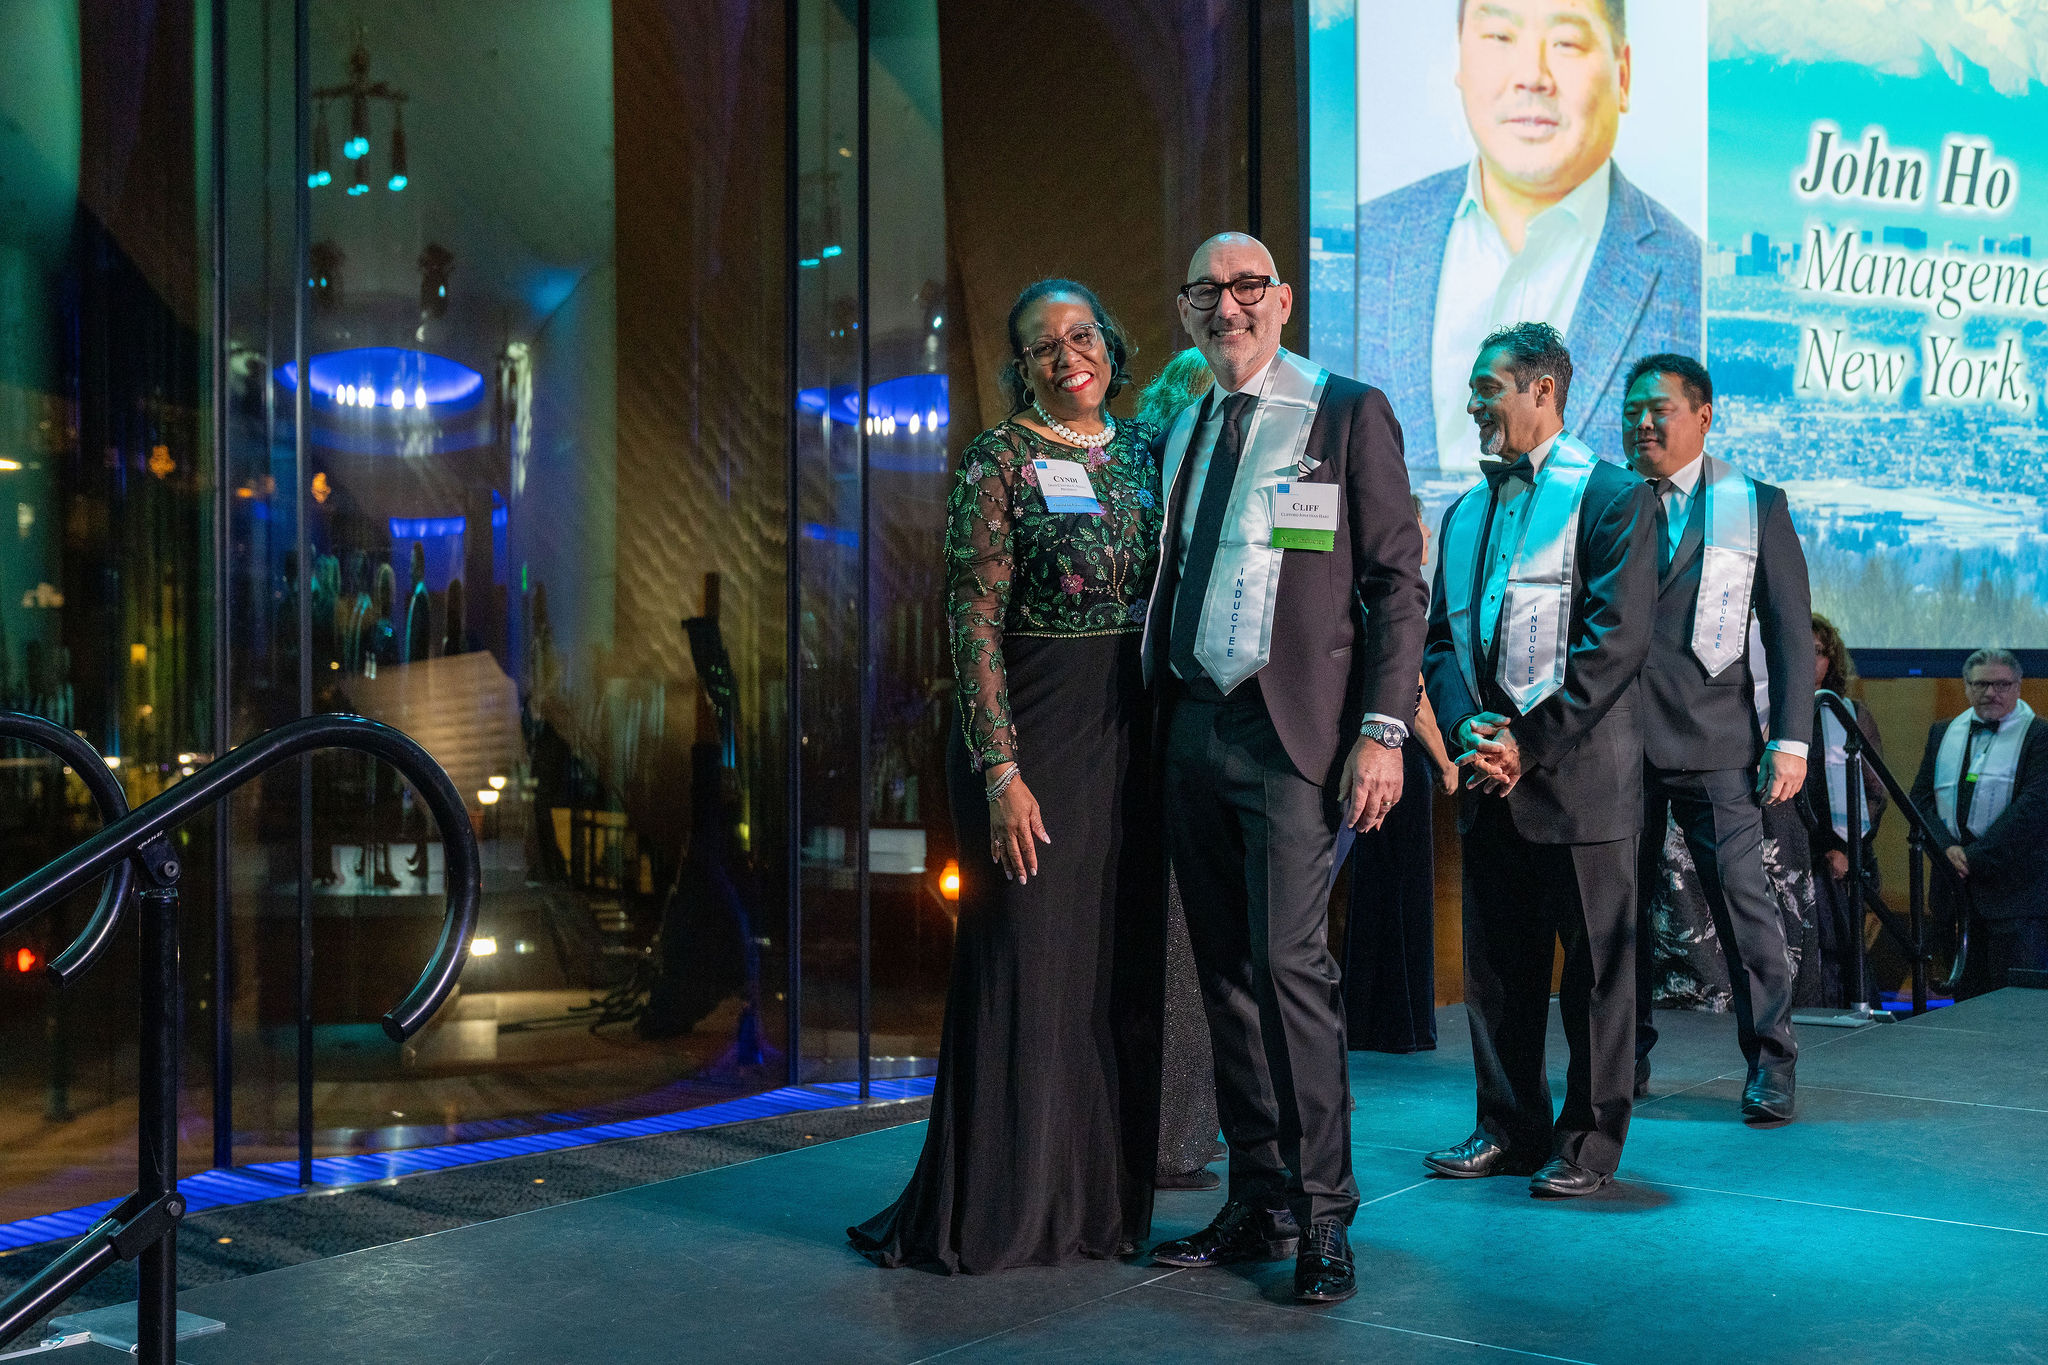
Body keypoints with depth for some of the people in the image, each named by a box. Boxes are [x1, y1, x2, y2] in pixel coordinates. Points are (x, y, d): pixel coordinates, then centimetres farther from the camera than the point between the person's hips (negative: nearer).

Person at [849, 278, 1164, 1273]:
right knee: (1024, 960, -1)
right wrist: (1001, 770, -17)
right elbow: (974, 623, -11)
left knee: (1121, 965, 9)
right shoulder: (997, 462, -6)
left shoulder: (1145, 450, 11)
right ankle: (999, 1211, 12)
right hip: (1032, 729, -6)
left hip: (1134, 730, 6)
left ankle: (1101, 1194, 22)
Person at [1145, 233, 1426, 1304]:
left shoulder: (1349, 414, 0)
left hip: (1290, 731, -6)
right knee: (1226, 973, 8)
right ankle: (1259, 1204, 16)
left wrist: (1383, 731, -14)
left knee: (1288, 963, -11)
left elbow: (1397, 584, -5)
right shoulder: (1180, 435, 18)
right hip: (1191, 729, 6)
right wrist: (1156, 715, 11)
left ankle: (1323, 1216, 0)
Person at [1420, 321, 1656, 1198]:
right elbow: (1442, 637, 14)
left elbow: (1617, 639, -13)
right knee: (1494, 962, 12)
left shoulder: (1612, 496, -4)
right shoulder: (1464, 513, 17)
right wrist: (1467, 727, -5)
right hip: (1490, 782, 7)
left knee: (1596, 963, 2)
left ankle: (1589, 1139, 13)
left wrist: (1530, 740, -15)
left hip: (1579, 775, -6)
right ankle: (1509, 1128, 23)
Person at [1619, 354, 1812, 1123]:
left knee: (1742, 899, -5)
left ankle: (1771, 1066, 7)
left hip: (1713, 743, -2)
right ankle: (1627, 1059, 18)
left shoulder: (1756, 505, 6)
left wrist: (1791, 741, -5)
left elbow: (1790, 630, 3)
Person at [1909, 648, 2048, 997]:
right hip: (1955, 887, 5)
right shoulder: (1943, 733, 16)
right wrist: (1947, 847, -8)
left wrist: (1976, 856, -15)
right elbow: (1920, 797, 10)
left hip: (2016, 892, -5)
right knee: (1966, 996, 7)